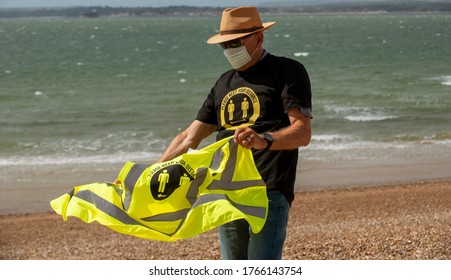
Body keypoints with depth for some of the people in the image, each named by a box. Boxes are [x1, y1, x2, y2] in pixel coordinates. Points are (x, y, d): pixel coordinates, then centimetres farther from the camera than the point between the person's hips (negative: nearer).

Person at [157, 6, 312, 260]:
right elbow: (190, 137, 23)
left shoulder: (287, 71, 1)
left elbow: (303, 132, -12)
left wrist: (264, 140, -31)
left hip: (269, 194, -7)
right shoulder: (224, 83, 23)